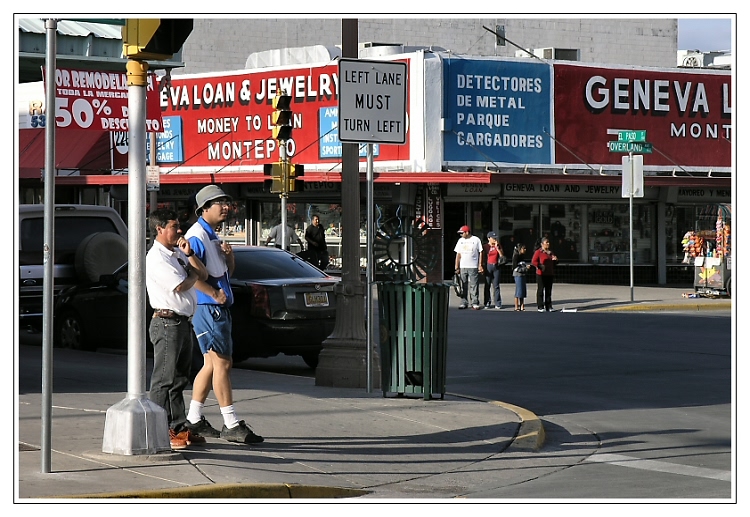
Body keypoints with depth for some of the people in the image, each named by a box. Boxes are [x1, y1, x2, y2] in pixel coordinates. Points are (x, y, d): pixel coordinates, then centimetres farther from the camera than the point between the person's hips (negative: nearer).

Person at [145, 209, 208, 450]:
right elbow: (180, 286, -19)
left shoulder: (178, 254, 16)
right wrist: (193, 275, 2)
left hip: (183, 322, 9)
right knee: (164, 380, -7)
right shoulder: (156, 258, -12)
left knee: (180, 378, 12)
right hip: (167, 322, -9)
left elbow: (203, 274, 14)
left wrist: (190, 254, 1)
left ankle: (178, 428, 18)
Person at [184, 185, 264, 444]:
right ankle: (231, 425, -11)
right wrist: (215, 294, -20)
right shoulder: (197, 236, -13)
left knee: (212, 364, 13)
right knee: (222, 364, -11)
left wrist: (228, 254, 5)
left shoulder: (212, 236, 19)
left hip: (218, 308, 11)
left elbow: (228, 271, 25)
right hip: (208, 307, -11)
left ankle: (193, 420, 19)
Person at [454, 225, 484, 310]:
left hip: (473, 267, -4)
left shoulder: (476, 240, 1)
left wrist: (480, 265, -4)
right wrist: (457, 267, 8)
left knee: (474, 285, -4)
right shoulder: (460, 241, 14)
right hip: (463, 267, 4)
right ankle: (464, 303, 7)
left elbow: (480, 252, 2)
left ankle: (475, 303, -2)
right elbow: (458, 254, 14)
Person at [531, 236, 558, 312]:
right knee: (541, 290, -2)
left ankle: (548, 307, 13)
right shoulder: (538, 252, -5)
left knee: (549, 291, 9)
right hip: (541, 274, -6)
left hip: (550, 274, 6)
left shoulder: (550, 252, 15)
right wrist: (540, 266, -22)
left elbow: (554, 263, 24)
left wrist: (555, 260, 2)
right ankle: (540, 307, 2)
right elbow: (533, 261, -11)